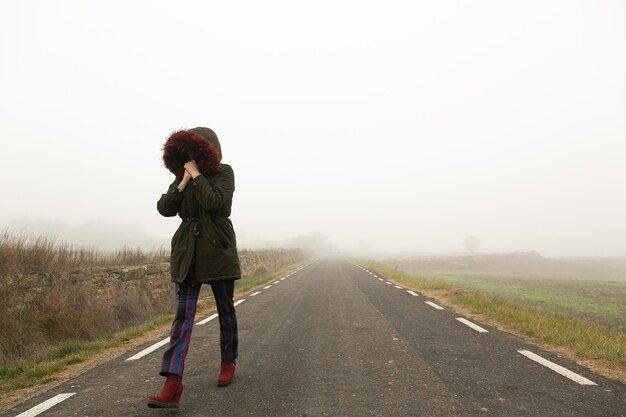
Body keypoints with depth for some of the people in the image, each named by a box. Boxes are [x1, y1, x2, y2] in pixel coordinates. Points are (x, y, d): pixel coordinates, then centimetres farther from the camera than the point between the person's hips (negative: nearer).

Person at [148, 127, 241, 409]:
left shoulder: (224, 172, -3)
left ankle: (228, 363, 33)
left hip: (218, 250, -3)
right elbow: (164, 208, 0)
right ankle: (172, 387, -9)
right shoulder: (182, 176, 11)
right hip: (188, 253, 3)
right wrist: (184, 182, -8)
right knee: (183, 315, -5)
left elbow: (214, 202, -21)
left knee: (225, 310, 11)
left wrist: (196, 175, -13)